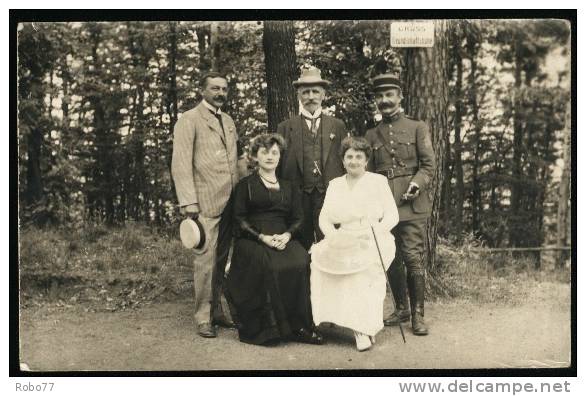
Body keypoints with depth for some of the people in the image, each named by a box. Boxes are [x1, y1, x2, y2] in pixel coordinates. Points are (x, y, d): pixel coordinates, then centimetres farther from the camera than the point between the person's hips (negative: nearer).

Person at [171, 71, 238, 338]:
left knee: (221, 260, 10)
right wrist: (188, 202, -15)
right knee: (206, 260, -5)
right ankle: (203, 317, 4)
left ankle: (217, 311, 20)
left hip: (230, 202, 6)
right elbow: (180, 164, -8)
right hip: (205, 202, -6)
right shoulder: (189, 120, -1)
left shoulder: (228, 121, 20)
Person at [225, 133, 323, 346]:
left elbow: (298, 219, 14)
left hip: (284, 239, 3)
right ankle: (269, 327, -24)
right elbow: (239, 219, 3)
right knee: (270, 266, -34)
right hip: (252, 240, -2)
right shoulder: (245, 185, 13)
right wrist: (262, 237, -13)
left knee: (301, 262, -30)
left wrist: (287, 235, -9)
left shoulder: (289, 187, 23)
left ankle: (300, 325, -23)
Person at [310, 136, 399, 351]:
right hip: (344, 243, 3)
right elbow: (324, 218, 10)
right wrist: (334, 235, -12)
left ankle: (365, 327, -17)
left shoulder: (378, 181, 7)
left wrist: (375, 230, -19)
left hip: (374, 243, -3)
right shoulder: (335, 185, 16)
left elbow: (392, 215, 1)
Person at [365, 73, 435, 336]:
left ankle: (417, 314, 0)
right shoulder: (371, 135, 15)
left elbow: (429, 165, 2)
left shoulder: (417, 128, 7)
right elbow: (367, 171, 16)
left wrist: (416, 184, -15)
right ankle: (401, 309, 21)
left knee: (413, 258, -8)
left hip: (412, 204, -3)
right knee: (391, 260, 7)